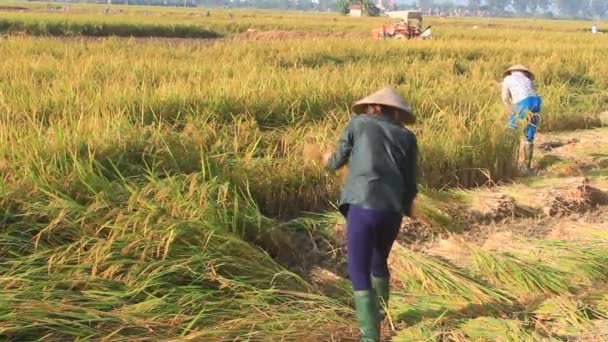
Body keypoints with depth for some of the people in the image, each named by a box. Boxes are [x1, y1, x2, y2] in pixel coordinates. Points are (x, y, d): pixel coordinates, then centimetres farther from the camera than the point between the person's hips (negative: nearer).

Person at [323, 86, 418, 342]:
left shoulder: (359, 123, 11)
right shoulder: (407, 137, 16)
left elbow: (338, 161, 20)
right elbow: (411, 184, 15)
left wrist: (328, 160, 43)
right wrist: (403, 207, 34)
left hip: (363, 206, -4)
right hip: (393, 211, 4)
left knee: (359, 272, 0)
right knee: (379, 262, 27)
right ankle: (379, 314, 47)